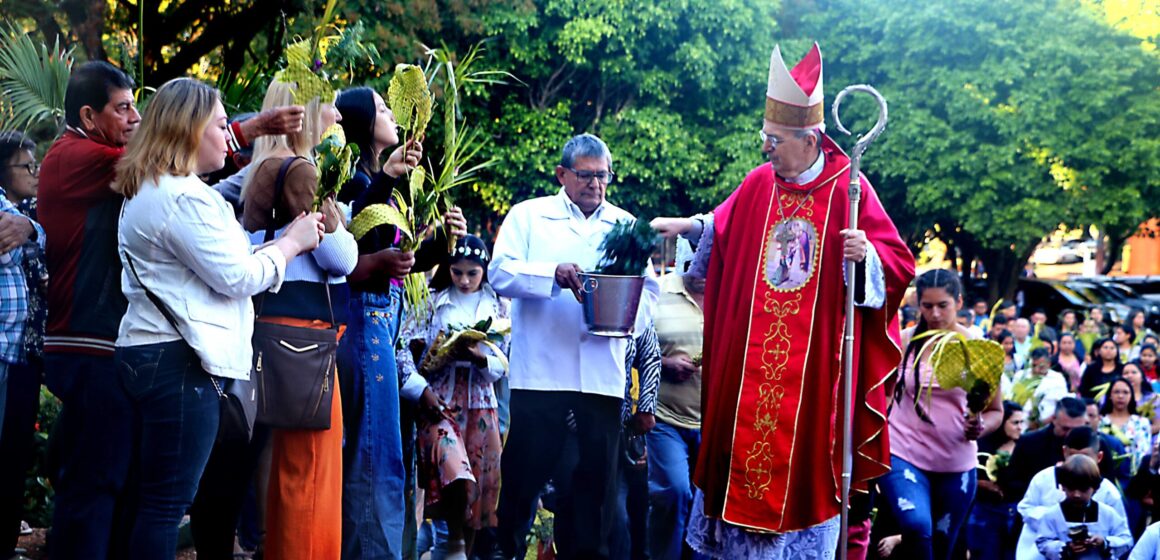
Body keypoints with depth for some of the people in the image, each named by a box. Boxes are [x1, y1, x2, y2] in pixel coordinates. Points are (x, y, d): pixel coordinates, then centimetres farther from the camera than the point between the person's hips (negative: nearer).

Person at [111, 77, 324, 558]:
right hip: (180, 362, -11)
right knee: (167, 504, -7)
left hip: (143, 353, 11)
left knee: (146, 498, 13)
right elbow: (238, 277, -14)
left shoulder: (145, 191, 17)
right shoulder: (183, 197, -16)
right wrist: (293, 241, 0)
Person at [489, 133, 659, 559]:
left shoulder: (626, 226, 17)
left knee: (597, 479, 5)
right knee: (524, 474, 0)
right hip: (540, 369, -3)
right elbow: (500, 272, -5)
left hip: (603, 376, 3)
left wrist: (628, 311, -13)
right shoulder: (529, 215, 9)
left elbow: (649, 289, 9)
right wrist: (553, 274, -21)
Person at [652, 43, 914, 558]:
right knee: (744, 441, 6)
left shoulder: (849, 189, -6)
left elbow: (899, 264, -5)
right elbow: (722, 232, 23)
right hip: (748, 362, 4)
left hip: (816, 363, -3)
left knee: (804, 453, 2)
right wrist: (686, 226, 9)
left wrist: (867, 255, -24)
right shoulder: (759, 184, 5)